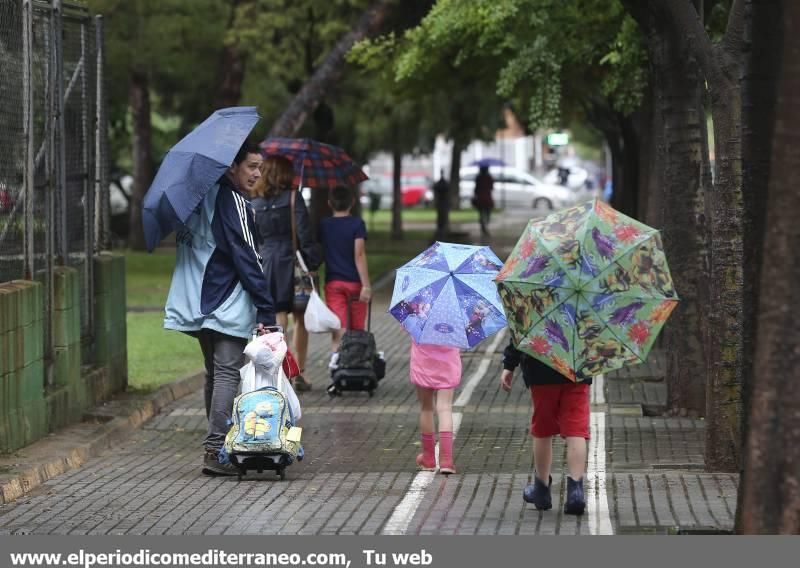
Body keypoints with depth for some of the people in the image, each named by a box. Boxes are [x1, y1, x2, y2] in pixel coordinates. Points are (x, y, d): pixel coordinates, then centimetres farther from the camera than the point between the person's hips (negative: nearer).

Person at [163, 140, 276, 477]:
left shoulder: (202, 196, 12)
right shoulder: (232, 201, -14)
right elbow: (246, 258, -17)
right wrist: (266, 310, -17)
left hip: (201, 305, 9)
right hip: (228, 306, -9)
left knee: (215, 373, 15)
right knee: (227, 373, -10)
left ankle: (217, 446, 20)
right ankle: (216, 450, -15)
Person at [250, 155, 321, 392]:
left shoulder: (255, 203, 6)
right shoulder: (293, 197, -7)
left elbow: (251, 239, 9)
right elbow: (304, 233, -12)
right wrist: (312, 263, -8)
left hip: (266, 264, 3)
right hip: (291, 260, -3)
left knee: (278, 319, 4)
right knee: (301, 319, 10)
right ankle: (299, 373, 11)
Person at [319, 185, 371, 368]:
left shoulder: (323, 225, 4)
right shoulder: (357, 224, -7)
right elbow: (359, 255, -13)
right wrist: (366, 285, -14)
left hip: (332, 282, 2)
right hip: (354, 281, -2)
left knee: (338, 325, -7)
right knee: (357, 327, 11)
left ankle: (335, 353, -31)